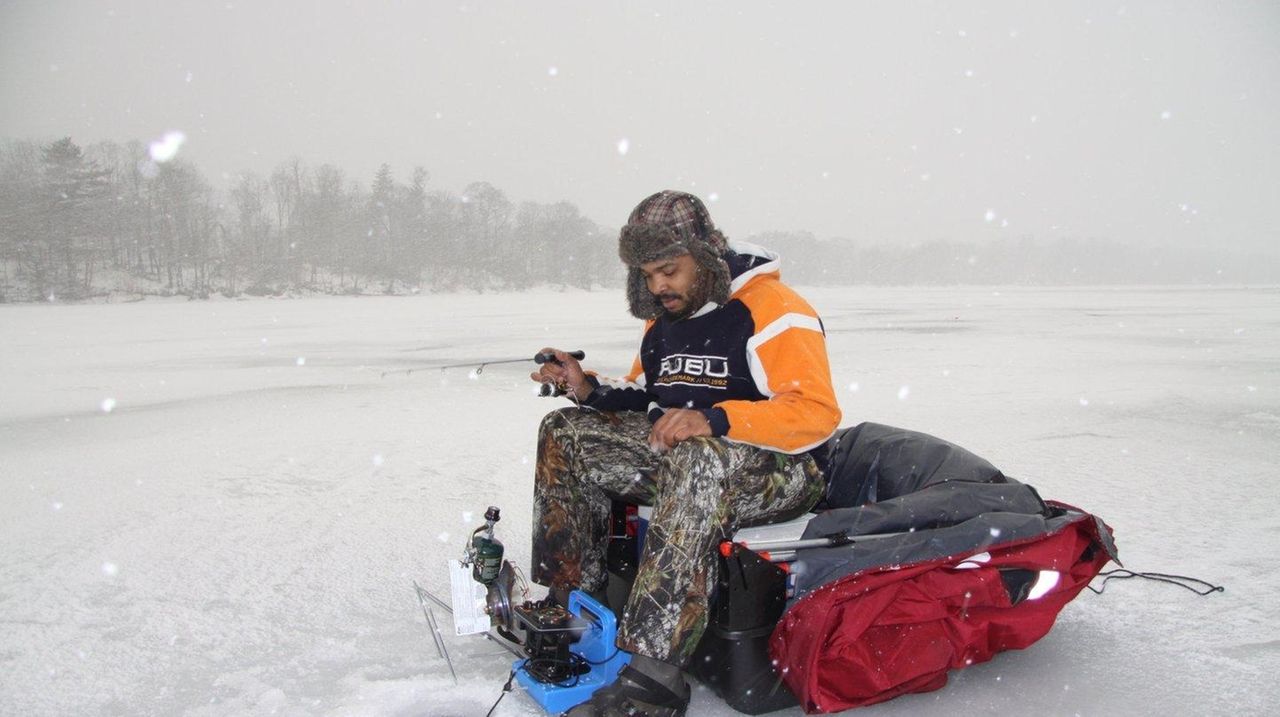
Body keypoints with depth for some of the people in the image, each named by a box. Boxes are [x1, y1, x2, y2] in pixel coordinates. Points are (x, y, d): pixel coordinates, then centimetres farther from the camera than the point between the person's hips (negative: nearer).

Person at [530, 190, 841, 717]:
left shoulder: (773, 309, -13)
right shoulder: (664, 317, 13)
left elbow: (817, 413, -22)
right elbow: (644, 397, 22)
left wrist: (715, 420, -33)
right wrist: (590, 390, 2)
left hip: (777, 467, -8)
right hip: (674, 448, 8)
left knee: (698, 462, -42)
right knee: (565, 434, -1)